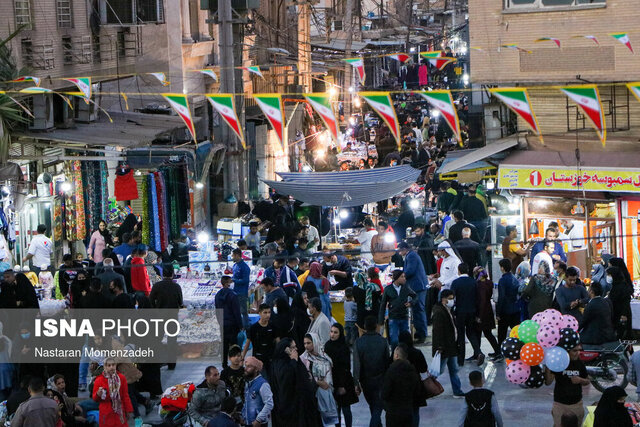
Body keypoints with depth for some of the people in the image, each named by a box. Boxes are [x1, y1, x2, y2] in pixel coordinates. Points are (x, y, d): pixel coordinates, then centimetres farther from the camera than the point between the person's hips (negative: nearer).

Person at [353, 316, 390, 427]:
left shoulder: (358, 342, -12)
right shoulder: (383, 341, -11)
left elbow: (356, 364, -13)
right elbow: (387, 362, -4)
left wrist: (356, 383, -8)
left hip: (365, 380, 2)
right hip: (380, 379, -2)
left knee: (372, 406, 21)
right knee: (378, 407, 3)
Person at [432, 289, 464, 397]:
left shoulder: (448, 311, 15)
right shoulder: (439, 312, -18)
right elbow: (438, 331, -23)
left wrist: (456, 343, 21)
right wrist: (439, 347, -26)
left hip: (451, 347, 10)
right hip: (443, 348, -10)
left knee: (454, 370, 12)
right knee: (439, 370, -3)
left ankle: (457, 391, 16)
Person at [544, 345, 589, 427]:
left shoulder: (580, 363, 3)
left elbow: (587, 381, 15)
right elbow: (548, 382, -16)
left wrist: (580, 380, -8)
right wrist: (547, 368, -33)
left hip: (577, 404, 4)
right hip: (560, 404, -4)